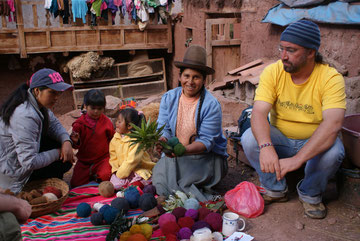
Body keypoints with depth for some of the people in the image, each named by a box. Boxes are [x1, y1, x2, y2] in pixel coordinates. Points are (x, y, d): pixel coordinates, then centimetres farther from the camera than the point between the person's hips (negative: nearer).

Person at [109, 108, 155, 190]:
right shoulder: (116, 138, 6)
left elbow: (132, 160, -20)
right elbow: (113, 157, 11)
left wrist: (120, 173, -17)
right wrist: (116, 170, -5)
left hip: (138, 170, -6)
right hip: (121, 170, 6)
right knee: (114, 184, -18)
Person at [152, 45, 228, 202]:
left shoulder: (211, 105, -12)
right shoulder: (168, 98, 3)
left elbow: (206, 141, -18)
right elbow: (164, 128, -3)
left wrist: (184, 150, -38)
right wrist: (162, 140, -29)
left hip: (206, 156, -4)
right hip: (175, 155, 5)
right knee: (159, 181, -22)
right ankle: (203, 198, -10)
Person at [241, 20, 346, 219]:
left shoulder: (331, 78, -19)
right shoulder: (273, 72, -13)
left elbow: (333, 124, -33)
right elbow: (259, 113, -23)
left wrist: (297, 159, -45)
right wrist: (265, 146, -44)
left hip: (315, 142, -1)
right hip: (280, 138, 2)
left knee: (333, 152, -33)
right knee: (249, 139, -25)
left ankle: (310, 194, 1)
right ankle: (276, 189, 1)